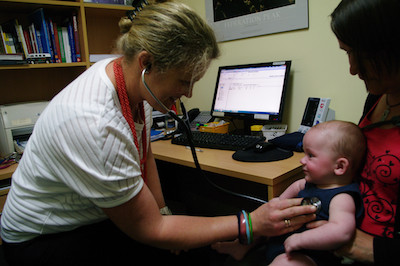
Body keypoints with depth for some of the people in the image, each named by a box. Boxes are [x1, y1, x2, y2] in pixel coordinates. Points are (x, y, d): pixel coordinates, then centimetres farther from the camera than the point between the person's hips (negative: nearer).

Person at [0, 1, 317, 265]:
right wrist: (250, 223, -28)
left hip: (94, 218, 6)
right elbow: (149, 230, -28)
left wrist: (161, 215, -2)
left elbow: (144, 154, 3)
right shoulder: (93, 126, -38)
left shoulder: (131, 75, -13)